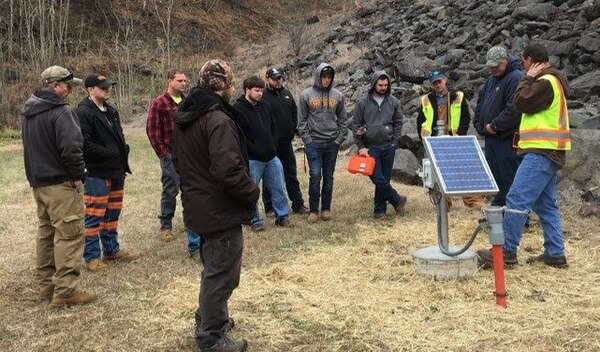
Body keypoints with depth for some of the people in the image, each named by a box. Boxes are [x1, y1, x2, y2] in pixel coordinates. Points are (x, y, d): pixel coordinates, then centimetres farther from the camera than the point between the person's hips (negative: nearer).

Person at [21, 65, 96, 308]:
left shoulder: (29, 111, 13)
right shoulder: (60, 111, -18)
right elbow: (71, 148, -25)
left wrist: (37, 174, 19)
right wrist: (78, 174, -12)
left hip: (37, 182, 10)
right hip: (61, 183, -10)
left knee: (46, 231, 18)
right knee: (69, 234, -5)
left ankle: (46, 285, 25)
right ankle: (65, 291, -4)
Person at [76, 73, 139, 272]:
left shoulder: (110, 110, 15)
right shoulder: (83, 112, -14)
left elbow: (119, 136, 24)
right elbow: (84, 143, -22)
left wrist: (123, 149, 4)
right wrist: (108, 153, -18)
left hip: (116, 171, 9)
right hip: (96, 173, -9)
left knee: (112, 214, 17)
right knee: (94, 216, -2)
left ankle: (112, 250, 29)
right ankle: (91, 256, 9)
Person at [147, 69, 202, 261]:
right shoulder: (159, 103, -6)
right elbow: (152, 130, -7)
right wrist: (163, 153, -8)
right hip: (171, 155, -5)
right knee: (170, 190, 3)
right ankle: (166, 226, 20)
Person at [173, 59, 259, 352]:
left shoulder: (184, 116, 8)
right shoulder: (218, 120, -23)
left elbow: (178, 160, 17)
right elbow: (229, 171, -29)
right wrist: (252, 193, -14)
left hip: (199, 206, 10)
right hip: (221, 210, -10)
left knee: (213, 268, 25)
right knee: (221, 274, 4)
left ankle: (209, 319, 40)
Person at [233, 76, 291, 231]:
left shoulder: (265, 106, 10)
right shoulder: (238, 109, -10)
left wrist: (273, 147, 5)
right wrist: (256, 152, -14)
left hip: (271, 157, 6)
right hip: (252, 159, -6)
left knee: (279, 188, 10)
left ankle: (282, 217, 23)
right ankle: (255, 220, 19)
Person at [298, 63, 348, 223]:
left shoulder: (337, 95, 5)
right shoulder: (306, 95, -2)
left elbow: (343, 120, 9)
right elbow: (301, 120, -1)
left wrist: (339, 139, 1)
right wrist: (307, 140, -7)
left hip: (332, 143, 3)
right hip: (314, 143, -2)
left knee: (328, 177, 8)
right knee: (315, 175, -5)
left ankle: (326, 208, 19)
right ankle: (313, 210, 6)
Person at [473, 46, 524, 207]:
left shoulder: (516, 78, -14)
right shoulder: (491, 79, 15)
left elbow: (514, 109, -23)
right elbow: (480, 102, 21)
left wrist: (494, 125, -15)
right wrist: (480, 125, 8)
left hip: (507, 139, -9)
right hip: (490, 137, 9)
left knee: (509, 178, -5)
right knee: (495, 177, 16)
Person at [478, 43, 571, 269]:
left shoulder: (546, 82, -12)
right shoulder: (551, 81, 20)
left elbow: (521, 103, -12)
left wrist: (528, 79, -4)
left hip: (542, 152, -11)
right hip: (547, 153, 11)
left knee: (517, 199, -12)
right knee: (546, 204, 12)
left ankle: (507, 252, -9)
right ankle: (555, 254, 16)